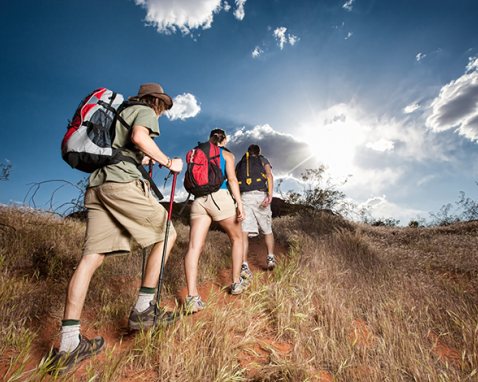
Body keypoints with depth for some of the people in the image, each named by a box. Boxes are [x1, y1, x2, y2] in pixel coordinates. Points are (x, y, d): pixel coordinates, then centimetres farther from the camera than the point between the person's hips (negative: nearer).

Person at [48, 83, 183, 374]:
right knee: (167, 235, 3)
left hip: (97, 184, 9)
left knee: (92, 257, 1)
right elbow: (139, 136, -13)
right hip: (123, 182, -8)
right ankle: (142, 310, 3)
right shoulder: (145, 112, 10)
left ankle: (68, 346, 1)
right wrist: (168, 162, -4)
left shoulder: (121, 114, 35)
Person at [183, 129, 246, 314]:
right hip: (220, 197, -3)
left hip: (199, 199, 4)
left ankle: (192, 297, -17)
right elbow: (232, 179, -5)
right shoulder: (227, 154, 10)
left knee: (194, 247, -6)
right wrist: (239, 204, -8)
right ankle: (236, 283, 22)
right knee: (237, 238, 17)